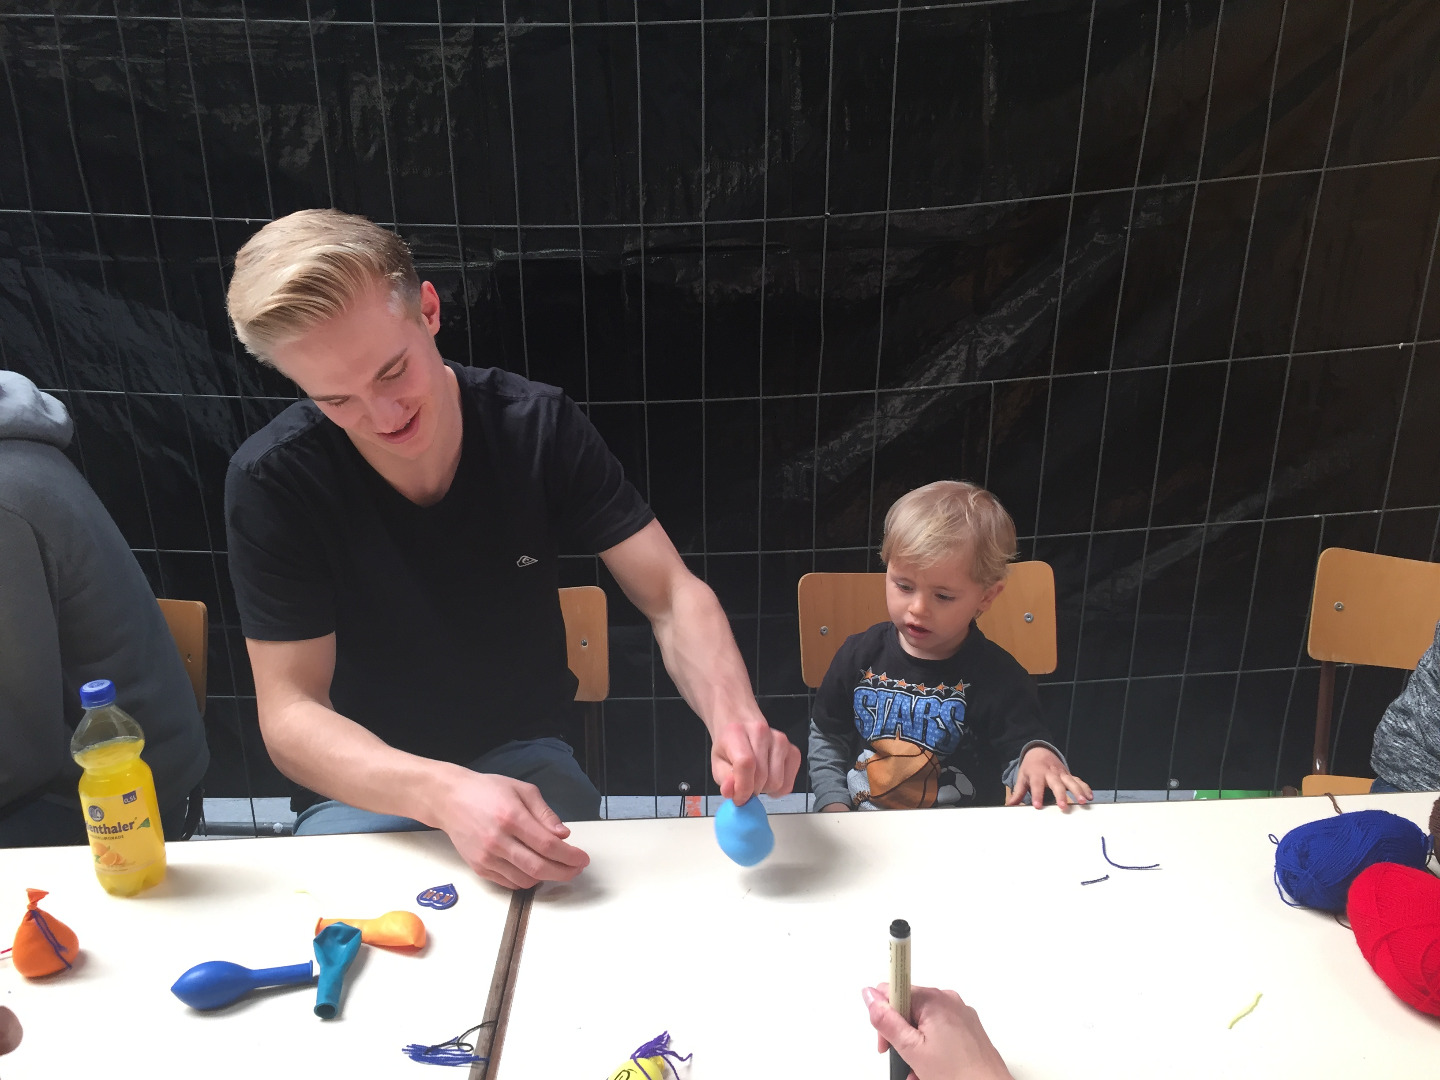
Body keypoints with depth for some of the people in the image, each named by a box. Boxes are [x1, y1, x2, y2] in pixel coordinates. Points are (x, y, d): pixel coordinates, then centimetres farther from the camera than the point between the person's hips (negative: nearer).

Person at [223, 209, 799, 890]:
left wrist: (732, 713, -36)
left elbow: (673, 596, -14)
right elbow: (289, 714, -19)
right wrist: (444, 794, -38)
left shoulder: (539, 427, -14)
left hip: (526, 757, 2)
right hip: (366, 780, -1)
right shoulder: (272, 480, -18)